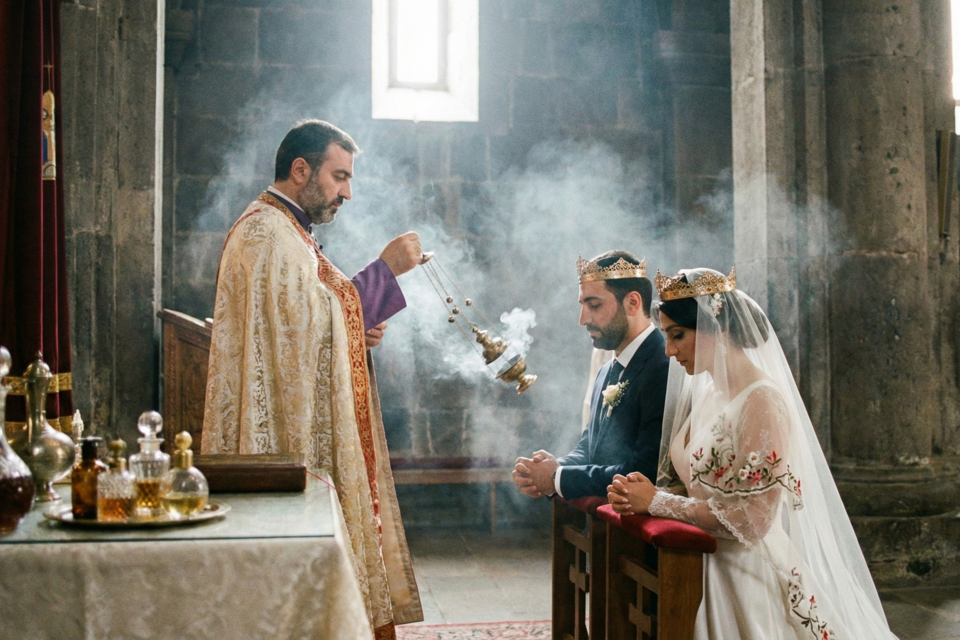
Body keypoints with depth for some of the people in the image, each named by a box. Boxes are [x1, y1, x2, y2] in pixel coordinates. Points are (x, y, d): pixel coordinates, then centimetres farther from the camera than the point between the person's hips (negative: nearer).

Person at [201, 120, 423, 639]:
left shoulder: (287, 231, 20)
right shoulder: (266, 231, -13)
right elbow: (313, 320, -22)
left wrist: (360, 333, 5)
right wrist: (385, 268, -14)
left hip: (313, 430, 11)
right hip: (293, 438, -11)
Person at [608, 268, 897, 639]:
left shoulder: (762, 401, -20)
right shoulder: (704, 392, 4)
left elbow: (750, 519, -23)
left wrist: (656, 502, -19)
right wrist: (638, 499, -11)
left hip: (747, 575, -7)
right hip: (701, 567, 8)